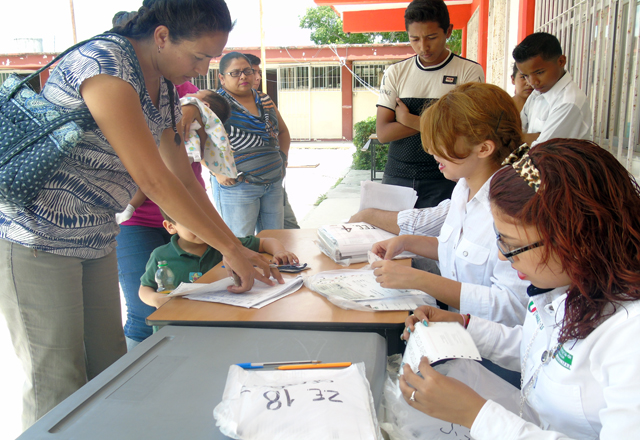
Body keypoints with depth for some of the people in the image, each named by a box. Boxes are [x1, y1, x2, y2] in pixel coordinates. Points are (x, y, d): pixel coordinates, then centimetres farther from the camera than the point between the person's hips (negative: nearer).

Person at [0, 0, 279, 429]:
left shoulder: (165, 86, 6)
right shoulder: (102, 64, -22)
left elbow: (183, 177, 9)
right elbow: (153, 179, -26)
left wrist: (238, 248, 5)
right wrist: (230, 249, -20)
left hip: (96, 237, 8)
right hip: (37, 237, -8)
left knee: (111, 370, 13)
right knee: (58, 385, 1)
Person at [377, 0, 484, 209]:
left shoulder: (469, 72, -1)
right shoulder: (395, 73, 7)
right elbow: (382, 133, -1)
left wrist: (409, 120, -8)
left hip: (442, 182, -2)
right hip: (396, 177, 3)